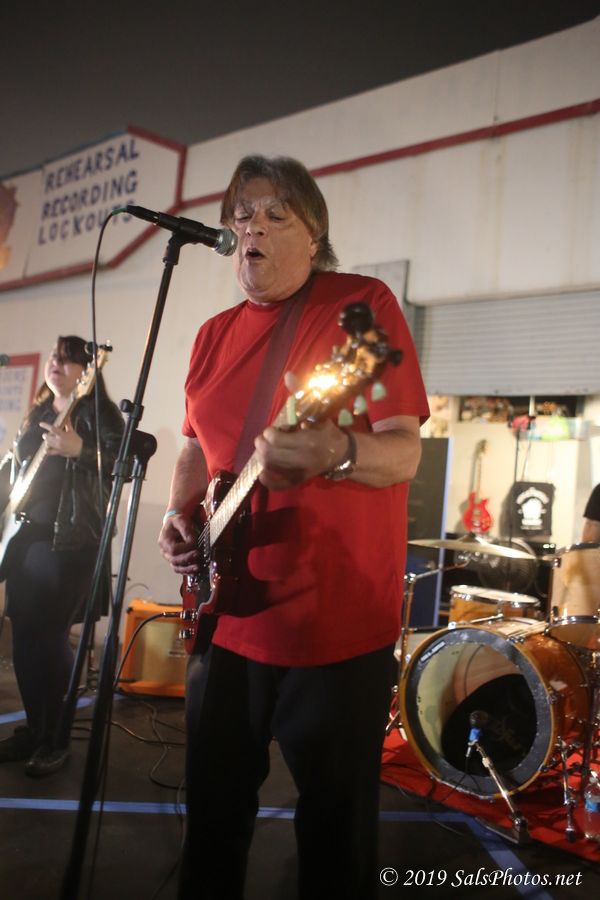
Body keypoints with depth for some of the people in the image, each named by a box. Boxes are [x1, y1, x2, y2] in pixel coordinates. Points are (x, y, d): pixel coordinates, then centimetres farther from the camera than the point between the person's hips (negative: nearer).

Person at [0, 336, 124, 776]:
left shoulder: (100, 413, -3)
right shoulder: (37, 415, 19)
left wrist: (79, 450, -28)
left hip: (68, 539, -7)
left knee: (51, 636, -6)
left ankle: (55, 739, 8)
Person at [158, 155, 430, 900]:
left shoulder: (364, 305, -8)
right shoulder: (215, 333, 10)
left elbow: (404, 453, -14)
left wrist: (337, 455, -34)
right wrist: (180, 514, 1)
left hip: (339, 617, -5)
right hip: (228, 612, 6)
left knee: (335, 823, 12)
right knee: (214, 804, 21)